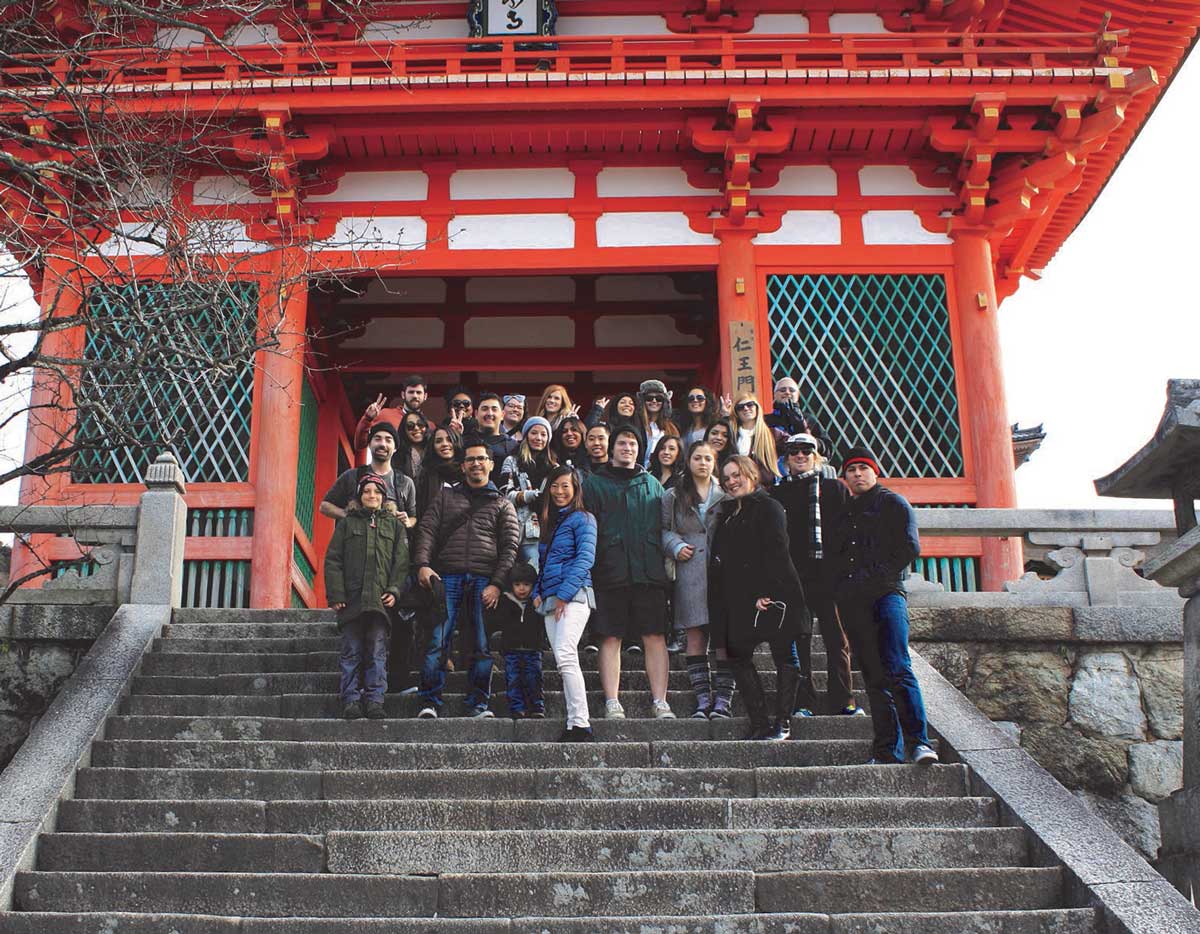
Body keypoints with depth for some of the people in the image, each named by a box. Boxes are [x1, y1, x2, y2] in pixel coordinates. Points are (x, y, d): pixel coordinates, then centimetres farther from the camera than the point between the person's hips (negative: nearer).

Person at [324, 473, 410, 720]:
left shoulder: (394, 525, 16)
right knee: (352, 651, 0)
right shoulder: (347, 524, 15)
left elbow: (401, 561, 8)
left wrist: (394, 591, -6)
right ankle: (351, 700, 2)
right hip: (352, 598, 0)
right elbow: (333, 560, 8)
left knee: (377, 652, -3)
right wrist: (336, 594, -4)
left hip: (380, 599, 0)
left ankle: (374, 700, -1)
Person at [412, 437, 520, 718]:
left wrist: (497, 584, -7)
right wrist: (423, 564, -7)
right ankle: (430, 702, -2)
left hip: (484, 581, 0)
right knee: (437, 641, -7)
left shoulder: (502, 504, 15)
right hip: (447, 578, 0)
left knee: (483, 646, 0)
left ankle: (478, 704, 7)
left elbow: (510, 547, 6)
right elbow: (427, 530, 10)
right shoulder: (446, 496, 19)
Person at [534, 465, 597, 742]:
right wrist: (538, 592, 10)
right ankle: (576, 723, 4)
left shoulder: (582, 518, 0)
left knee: (565, 656, -20)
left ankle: (580, 723, -21)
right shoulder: (549, 522, 23)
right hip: (550, 599, 8)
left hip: (574, 595, -8)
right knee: (562, 661, 3)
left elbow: (585, 557, -10)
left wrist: (565, 593, -16)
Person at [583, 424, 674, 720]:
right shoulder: (594, 483, 10)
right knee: (611, 638, -1)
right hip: (610, 573, -2)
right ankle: (612, 702, 3)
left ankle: (660, 702, 2)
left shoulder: (652, 484, 18)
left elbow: (665, 526, 18)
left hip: (649, 572, 2)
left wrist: (665, 564, 7)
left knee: (655, 637, -2)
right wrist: (589, 568, -7)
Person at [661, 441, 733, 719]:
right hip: (690, 574, 1)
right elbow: (664, 529, 14)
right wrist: (676, 546, -3)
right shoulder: (674, 497, 14)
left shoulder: (727, 494, 11)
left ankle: (723, 700, 0)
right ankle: (703, 700, 4)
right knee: (695, 636, -1)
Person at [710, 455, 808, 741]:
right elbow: (720, 559, 17)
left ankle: (782, 722, 4)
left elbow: (776, 553, -13)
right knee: (737, 656, 3)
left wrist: (765, 593, -20)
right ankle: (759, 723, 7)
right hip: (739, 600, 8)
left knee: (784, 657, 0)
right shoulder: (727, 513, 18)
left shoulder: (768, 508, -4)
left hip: (771, 596, -7)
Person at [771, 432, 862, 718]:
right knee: (798, 641, 1)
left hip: (829, 575, -1)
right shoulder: (777, 494, 13)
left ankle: (842, 701, 5)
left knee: (837, 640, -1)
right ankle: (803, 703, 6)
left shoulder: (835, 488, 11)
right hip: (792, 578, 1)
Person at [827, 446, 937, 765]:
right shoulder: (844, 513, 25)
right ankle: (888, 750, 1)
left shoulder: (893, 503, 10)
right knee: (875, 678, 1)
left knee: (897, 668, -19)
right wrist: (841, 590, 7)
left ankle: (918, 742, -19)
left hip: (887, 592, -5)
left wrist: (880, 576, -9)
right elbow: (833, 556, 23)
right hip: (852, 601, 5)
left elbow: (910, 548, -1)